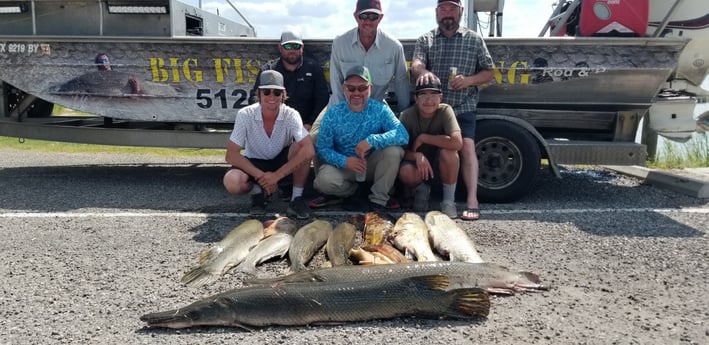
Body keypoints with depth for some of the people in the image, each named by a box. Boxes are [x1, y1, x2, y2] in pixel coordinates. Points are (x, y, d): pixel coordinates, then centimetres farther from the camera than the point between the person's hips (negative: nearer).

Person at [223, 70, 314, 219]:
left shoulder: (291, 115, -22)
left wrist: (276, 175, -37)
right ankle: (258, 192, 4)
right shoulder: (245, 115, -22)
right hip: (254, 163, 0)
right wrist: (261, 176, -28)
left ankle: (296, 198, -14)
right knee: (232, 183, -31)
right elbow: (231, 155, -20)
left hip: (282, 161, 0)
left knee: (301, 149, -32)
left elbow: (309, 151, -35)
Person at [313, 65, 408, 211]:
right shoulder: (332, 114, -9)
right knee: (323, 181, -31)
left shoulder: (380, 110, -11)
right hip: (344, 165, 0)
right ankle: (354, 191, 5)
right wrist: (345, 161, -29)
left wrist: (373, 140, -39)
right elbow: (322, 148, -11)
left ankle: (379, 199, -9)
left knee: (394, 150, -28)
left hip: (372, 165, 0)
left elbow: (403, 135, -24)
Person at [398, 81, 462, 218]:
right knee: (405, 172, -33)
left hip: (439, 165, 0)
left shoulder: (445, 111, -18)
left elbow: (457, 143, -34)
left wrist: (423, 138, -27)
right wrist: (417, 155, -32)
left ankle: (448, 200, -11)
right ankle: (421, 189, 5)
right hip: (417, 162, 0)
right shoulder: (407, 115, -16)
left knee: (448, 151, -32)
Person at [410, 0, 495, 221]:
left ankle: (472, 201, -22)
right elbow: (416, 65, -11)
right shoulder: (425, 40, 7)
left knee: (467, 146, -17)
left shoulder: (474, 40, 7)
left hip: (463, 106, -2)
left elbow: (489, 72, 9)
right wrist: (423, 72, -37)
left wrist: (469, 81, -13)